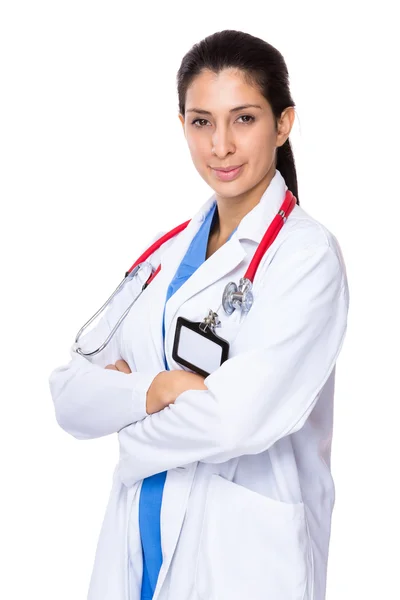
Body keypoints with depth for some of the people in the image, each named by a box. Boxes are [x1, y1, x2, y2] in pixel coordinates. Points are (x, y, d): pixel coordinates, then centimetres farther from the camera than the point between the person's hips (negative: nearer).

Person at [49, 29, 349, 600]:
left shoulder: (307, 253, -11)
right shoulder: (168, 254, 8)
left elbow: (240, 417, -22)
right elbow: (69, 394, 1)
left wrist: (129, 418, -6)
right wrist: (157, 389, -17)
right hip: (137, 548, 6)